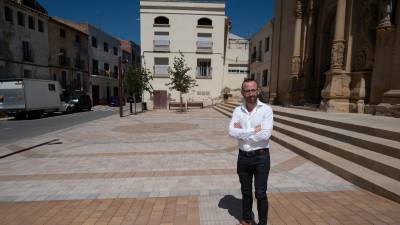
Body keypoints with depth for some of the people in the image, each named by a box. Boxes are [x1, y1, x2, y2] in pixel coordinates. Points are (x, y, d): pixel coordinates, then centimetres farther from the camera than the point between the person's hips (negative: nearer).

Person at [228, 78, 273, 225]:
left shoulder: (266, 109, -10)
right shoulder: (238, 110, -1)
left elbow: (265, 135, -22)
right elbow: (232, 132, -16)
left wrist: (242, 132, -15)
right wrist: (254, 130, -20)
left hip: (261, 157, -3)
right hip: (243, 157, 4)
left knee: (260, 194, 7)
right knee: (246, 191, 19)